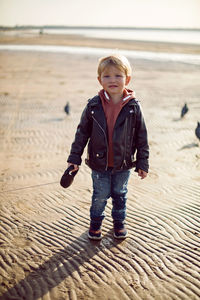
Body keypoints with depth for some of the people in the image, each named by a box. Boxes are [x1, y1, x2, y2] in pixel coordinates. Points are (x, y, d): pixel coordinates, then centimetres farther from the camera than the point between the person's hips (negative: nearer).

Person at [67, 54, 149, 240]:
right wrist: (74, 157, -1)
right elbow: (82, 132, 0)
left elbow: (141, 136, -2)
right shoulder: (93, 106, -9)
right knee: (100, 196, 13)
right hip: (99, 163, 0)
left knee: (119, 195, 18)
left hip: (123, 165, 1)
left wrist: (142, 162, -2)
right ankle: (95, 222, 37)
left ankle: (119, 222, 40)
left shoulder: (133, 107, -9)